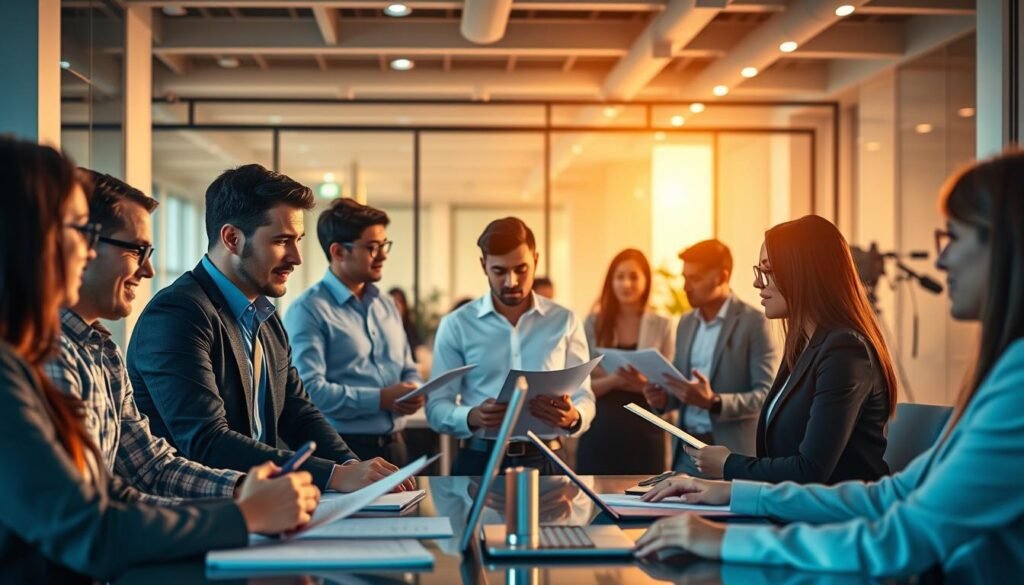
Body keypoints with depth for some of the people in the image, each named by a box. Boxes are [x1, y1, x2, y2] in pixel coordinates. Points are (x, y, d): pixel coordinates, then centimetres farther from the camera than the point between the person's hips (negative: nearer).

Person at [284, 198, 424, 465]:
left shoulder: (387, 305, 15)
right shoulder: (308, 310, -11)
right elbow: (309, 390, -20)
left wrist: (415, 391, -4)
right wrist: (381, 399, -21)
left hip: (394, 446, 7)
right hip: (341, 450, -7)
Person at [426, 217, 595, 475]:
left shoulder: (565, 322, 7)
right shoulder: (456, 325, 4)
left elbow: (584, 398, 7)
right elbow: (437, 407, 1)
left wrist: (572, 418, -16)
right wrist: (473, 417, -20)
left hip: (545, 461, 2)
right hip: (480, 461, -2)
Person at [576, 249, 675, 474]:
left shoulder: (663, 326, 4)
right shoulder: (593, 323, 6)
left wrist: (646, 385, -18)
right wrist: (614, 380, -18)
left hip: (644, 436, 0)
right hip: (600, 435, 0)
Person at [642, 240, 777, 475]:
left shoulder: (753, 322, -7)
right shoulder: (686, 323, 13)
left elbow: (766, 395, -12)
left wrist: (714, 403, -25)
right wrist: (662, 398, -3)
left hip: (733, 454, -6)